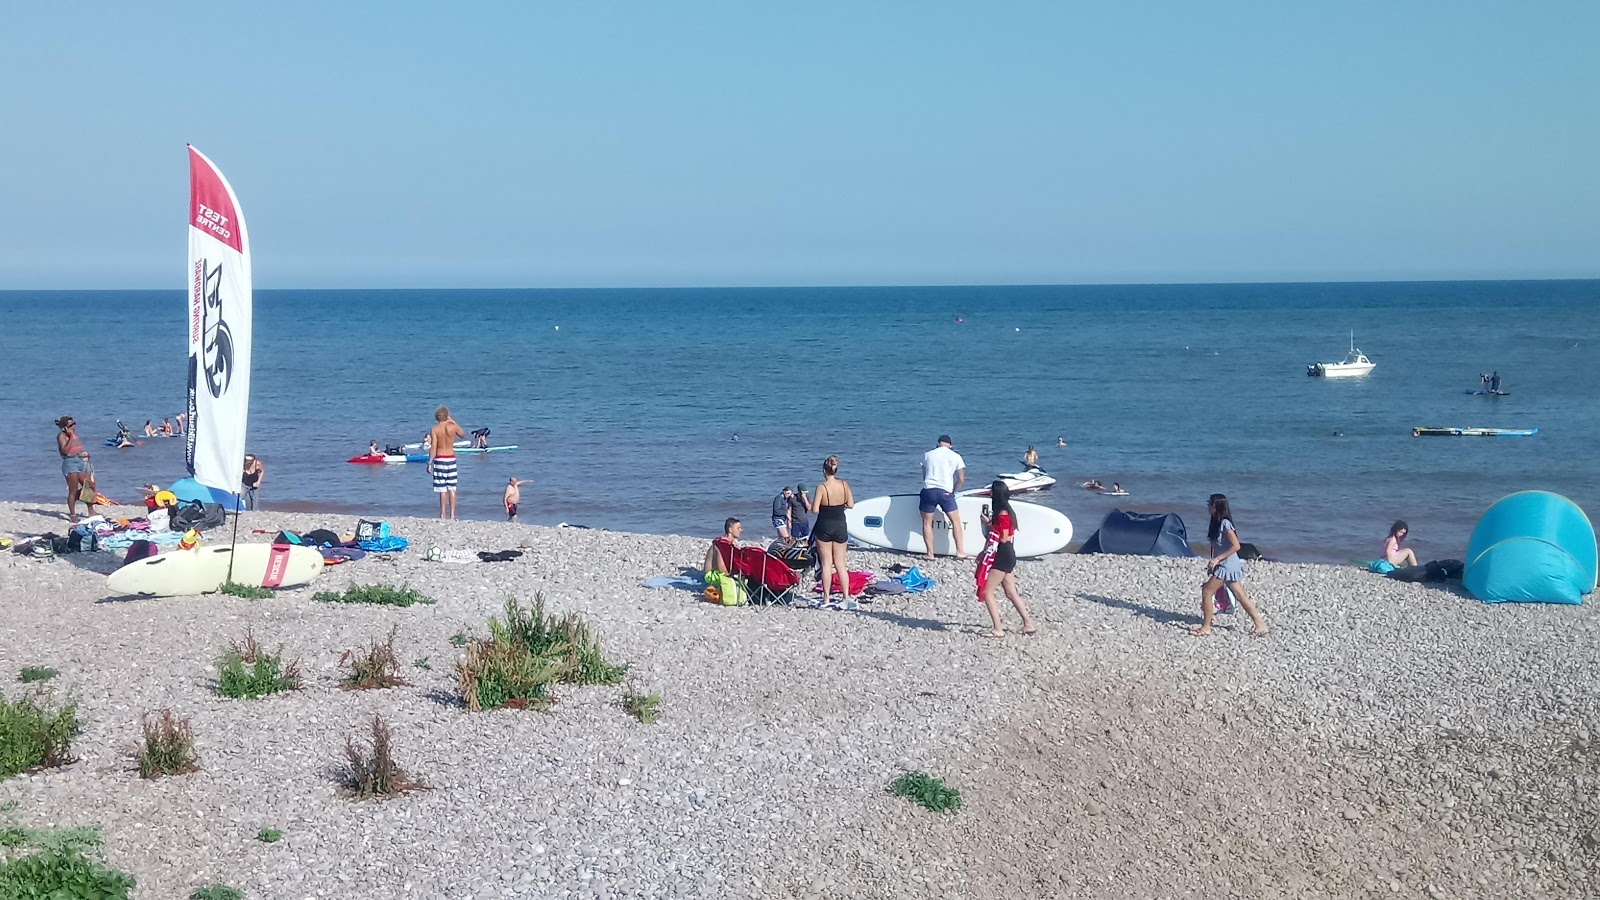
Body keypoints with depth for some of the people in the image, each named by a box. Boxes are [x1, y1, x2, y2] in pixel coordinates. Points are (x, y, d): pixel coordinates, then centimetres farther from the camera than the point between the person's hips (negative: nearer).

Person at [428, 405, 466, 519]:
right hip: (451, 458, 2)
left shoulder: (434, 430, -7)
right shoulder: (453, 427, -2)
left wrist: (430, 463, -6)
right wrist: (453, 421, 18)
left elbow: (433, 448, -10)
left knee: (442, 489, 1)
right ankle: (452, 514, 5)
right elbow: (463, 434, 18)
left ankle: (443, 515, 2)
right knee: (452, 488, 6)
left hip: (439, 459, -2)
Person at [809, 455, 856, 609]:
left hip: (824, 526, -3)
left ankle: (826, 599, 6)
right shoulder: (844, 484, -5)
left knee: (826, 564, 4)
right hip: (840, 526, 3)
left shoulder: (822, 487, -15)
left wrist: (813, 503, 4)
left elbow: (814, 510, -17)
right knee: (840, 563, 11)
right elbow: (851, 504, 0)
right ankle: (847, 598, 5)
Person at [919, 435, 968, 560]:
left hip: (928, 490, 1)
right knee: (956, 521, 10)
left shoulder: (928, 455, 14)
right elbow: (961, 480, 6)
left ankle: (930, 554, 6)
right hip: (945, 492, -1)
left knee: (927, 523, 10)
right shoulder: (956, 457, 7)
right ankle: (960, 552, 6)